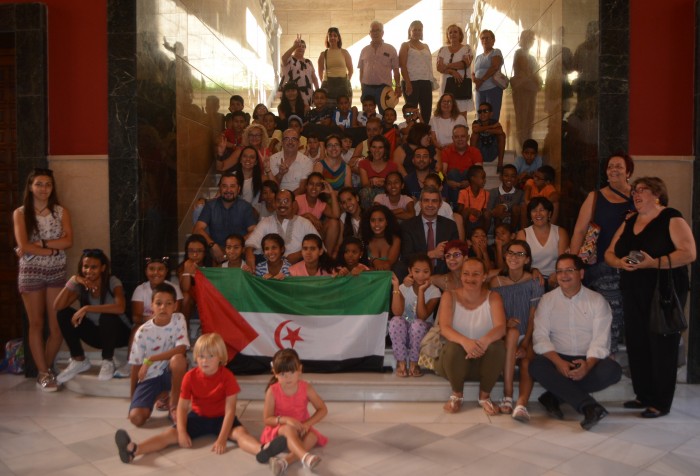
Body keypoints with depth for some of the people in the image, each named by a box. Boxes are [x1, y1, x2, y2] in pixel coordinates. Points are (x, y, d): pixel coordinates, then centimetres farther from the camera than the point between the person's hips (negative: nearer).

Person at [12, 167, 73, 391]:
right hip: (31, 273, -2)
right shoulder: (20, 213, 0)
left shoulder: (61, 212, 5)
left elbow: (68, 241, -8)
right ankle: (44, 373, 13)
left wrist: (39, 243, -15)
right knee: (36, 324, 5)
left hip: (56, 273, 2)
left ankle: (45, 369, 20)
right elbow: (23, 246, -11)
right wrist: (53, 250, -12)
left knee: (58, 326, 1)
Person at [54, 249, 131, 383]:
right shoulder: (80, 286, -4)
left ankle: (108, 362, -13)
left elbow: (120, 308, -37)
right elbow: (57, 306, -17)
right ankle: (79, 360, -3)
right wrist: (72, 282, -25)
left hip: (118, 333, -5)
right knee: (64, 314, -13)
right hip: (97, 333, 5)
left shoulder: (112, 282, -18)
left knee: (107, 316, -36)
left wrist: (86, 308, -37)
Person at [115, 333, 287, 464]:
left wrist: (222, 439, -31)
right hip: (198, 416, 3)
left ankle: (262, 450, -62)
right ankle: (133, 450, -41)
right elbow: (182, 407, -9)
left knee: (240, 432, -32)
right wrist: (182, 433, -24)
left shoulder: (227, 377, -19)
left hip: (221, 418, -2)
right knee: (171, 434, -19)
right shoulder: (190, 377, -12)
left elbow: (230, 410, -23)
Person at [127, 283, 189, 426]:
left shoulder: (179, 320, -11)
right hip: (150, 377, 0)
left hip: (170, 373, 0)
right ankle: (160, 396, 14)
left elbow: (181, 349, -23)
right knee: (136, 417, -20)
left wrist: (150, 359, -26)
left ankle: (174, 404, -10)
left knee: (178, 359, -35)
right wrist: (133, 397, -1)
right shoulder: (142, 332, -13)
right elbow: (136, 365, -5)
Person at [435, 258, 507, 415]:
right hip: (456, 357, -1)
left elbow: (501, 327, -21)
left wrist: (486, 340, -45)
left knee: (498, 347, -30)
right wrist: (464, 341, -44)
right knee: (453, 347, -34)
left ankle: (484, 396, -6)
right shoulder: (449, 296, -7)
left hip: (484, 358, 1)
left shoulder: (493, 297, -5)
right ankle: (457, 395, -4)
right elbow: (444, 328, -22)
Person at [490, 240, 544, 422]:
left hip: (527, 337, 1)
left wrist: (524, 345, -17)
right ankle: (507, 396, -38)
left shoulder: (534, 283, 0)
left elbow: (533, 319, -5)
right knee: (513, 332, -34)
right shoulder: (496, 282, 2)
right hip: (505, 336, 0)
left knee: (527, 361, -31)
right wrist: (505, 323, -19)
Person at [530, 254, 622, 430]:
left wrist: (588, 365, -26)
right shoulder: (547, 300, 4)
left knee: (613, 370, -29)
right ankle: (589, 406, -36)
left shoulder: (597, 300, 3)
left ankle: (554, 396, -21)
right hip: (558, 360, 0)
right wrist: (559, 362, -23)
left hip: (588, 361, 1)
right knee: (536, 366, -31)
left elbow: (600, 339, -7)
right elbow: (540, 337, -6)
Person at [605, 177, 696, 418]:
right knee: (636, 345, 9)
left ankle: (661, 403, 10)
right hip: (634, 295, 6)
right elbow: (609, 253, 12)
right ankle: (644, 395, 23)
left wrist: (654, 263, -25)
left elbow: (689, 253, -16)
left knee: (662, 347, -1)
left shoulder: (671, 218, -5)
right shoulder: (629, 222, 14)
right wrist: (620, 262, -10)